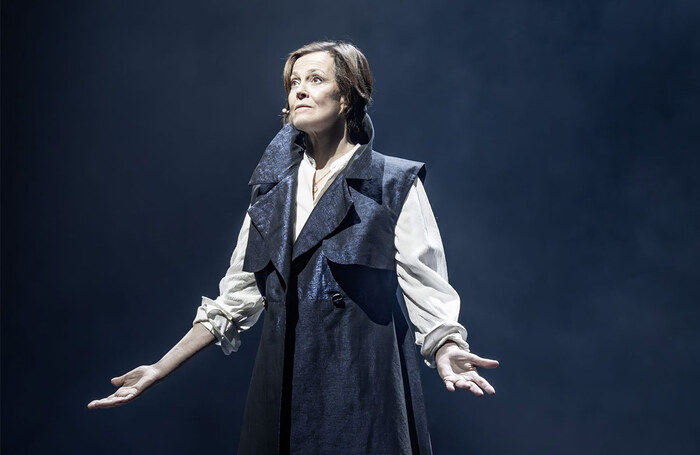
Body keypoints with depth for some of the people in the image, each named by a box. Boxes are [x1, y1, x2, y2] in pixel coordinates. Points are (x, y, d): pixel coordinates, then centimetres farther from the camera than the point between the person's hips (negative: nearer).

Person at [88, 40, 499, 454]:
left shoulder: (395, 183, -3)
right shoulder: (274, 187, 10)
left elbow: (424, 284, -9)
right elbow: (238, 294, 11)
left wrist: (446, 352, -29)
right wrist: (160, 369, 7)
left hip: (364, 383, -4)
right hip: (285, 385, 4)